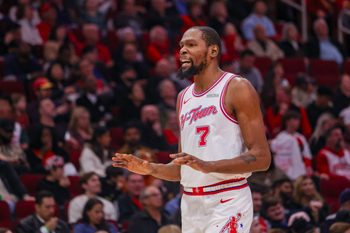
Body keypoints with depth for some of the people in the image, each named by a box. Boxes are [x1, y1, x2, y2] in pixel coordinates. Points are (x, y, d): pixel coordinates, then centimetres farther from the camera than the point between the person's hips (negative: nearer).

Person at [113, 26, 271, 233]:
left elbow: (262, 157, -13)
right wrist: (150, 169, 3)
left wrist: (207, 166, -24)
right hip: (191, 204, 8)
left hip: (227, 202, -8)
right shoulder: (184, 97, 17)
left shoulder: (237, 89, -6)